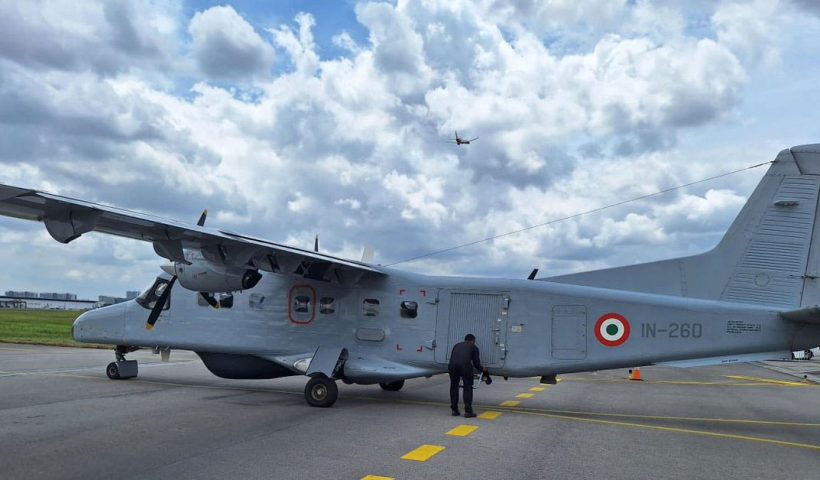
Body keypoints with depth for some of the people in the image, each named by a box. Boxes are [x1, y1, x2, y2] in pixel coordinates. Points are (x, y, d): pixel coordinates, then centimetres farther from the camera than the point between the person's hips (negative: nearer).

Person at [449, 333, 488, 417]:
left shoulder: (457, 345, 33)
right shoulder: (473, 347, 24)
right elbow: (476, 363, 20)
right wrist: (483, 369, 41)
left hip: (452, 365, 3)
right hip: (465, 365, -3)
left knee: (454, 387, 19)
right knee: (468, 388, 11)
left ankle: (454, 410, 20)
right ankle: (468, 411, 8)